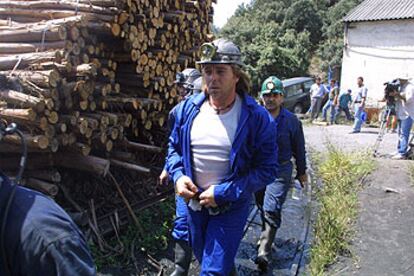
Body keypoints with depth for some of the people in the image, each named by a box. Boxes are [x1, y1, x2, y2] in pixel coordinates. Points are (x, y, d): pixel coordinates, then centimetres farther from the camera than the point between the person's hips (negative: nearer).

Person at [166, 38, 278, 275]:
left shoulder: (257, 118, -19)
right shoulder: (188, 109, -6)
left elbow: (268, 169, -17)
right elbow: (174, 147, 8)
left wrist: (223, 192, -22)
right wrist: (178, 176, -11)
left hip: (231, 207, -5)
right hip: (195, 202, 5)